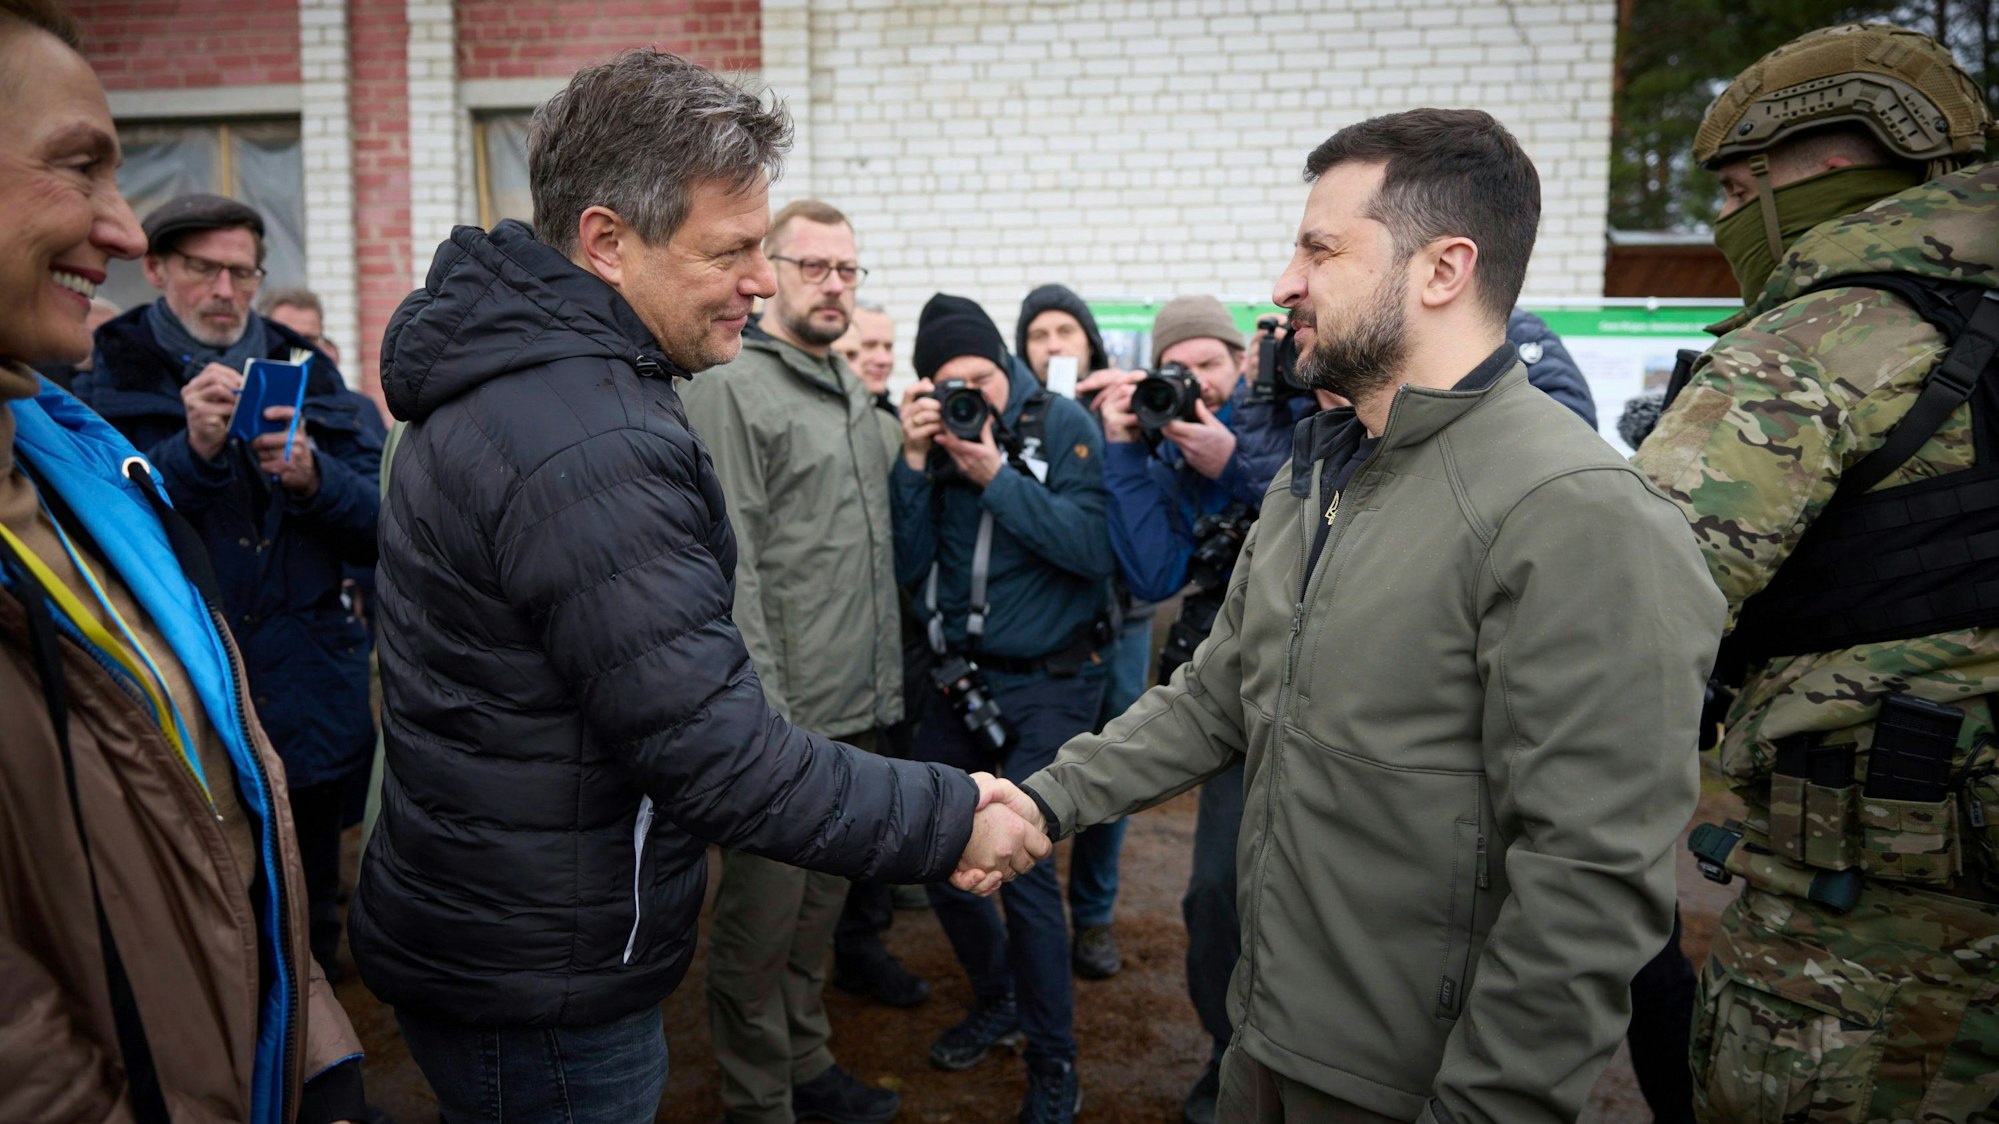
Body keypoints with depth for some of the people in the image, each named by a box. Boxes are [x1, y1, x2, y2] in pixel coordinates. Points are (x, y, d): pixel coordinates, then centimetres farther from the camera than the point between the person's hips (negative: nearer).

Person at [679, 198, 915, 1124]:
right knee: (762, 918, 6)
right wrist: (764, 714, -19)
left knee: (821, 902, 21)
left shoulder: (854, 394, 15)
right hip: (782, 716, -8)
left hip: (857, 708, 8)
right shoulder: (729, 388, -11)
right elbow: (727, 567, -17)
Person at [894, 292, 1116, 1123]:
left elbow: (1095, 548, -20)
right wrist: (917, 461, -14)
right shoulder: (936, 440, 3)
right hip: (963, 676, 6)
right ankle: (999, 1000, 34)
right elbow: (909, 565, -4)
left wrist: (995, 475, -22)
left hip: (1050, 681, -5)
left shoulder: (1062, 427, -9)